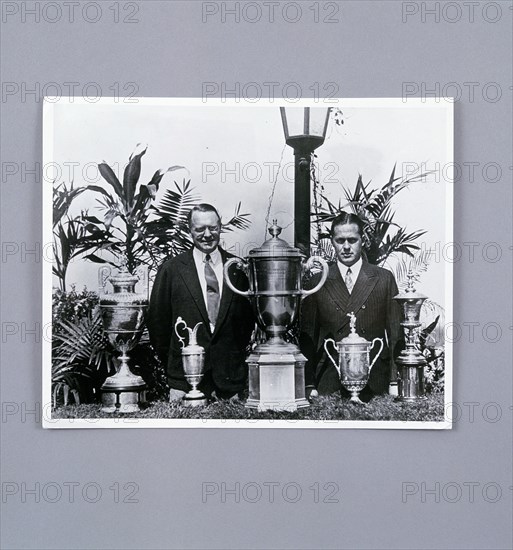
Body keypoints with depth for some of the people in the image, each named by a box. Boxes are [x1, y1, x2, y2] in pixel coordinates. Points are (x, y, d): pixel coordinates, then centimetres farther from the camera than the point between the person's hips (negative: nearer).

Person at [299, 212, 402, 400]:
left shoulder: (384, 279, 8)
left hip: (374, 384, 0)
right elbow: (307, 335, 6)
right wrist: (309, 385, -2)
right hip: (328, 383, 0)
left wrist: (395, 382, -1)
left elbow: (395, 333, 6)